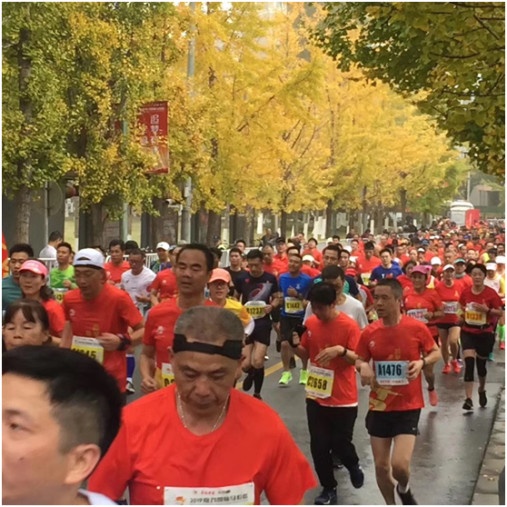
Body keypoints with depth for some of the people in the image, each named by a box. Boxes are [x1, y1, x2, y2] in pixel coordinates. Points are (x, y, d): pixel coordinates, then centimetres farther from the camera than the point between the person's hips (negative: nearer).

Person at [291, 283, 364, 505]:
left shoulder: (349, 326, -14)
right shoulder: (310, 323, 0)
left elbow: (358, 359, -14)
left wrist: (341, 350, -33)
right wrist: (295, 344, -10)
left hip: (343, 398, -4)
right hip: (316, 396, 4)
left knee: (340, 443, 2)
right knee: (318, 445, 7)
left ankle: (353, 466, 36)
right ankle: (328, 488, 24)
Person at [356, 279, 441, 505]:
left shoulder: (417, 328, -11)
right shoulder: (369, 332, -5)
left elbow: (436, 353, 4)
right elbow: (359, 361, 9)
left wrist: (422, 362, -17)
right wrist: (363, 366, -15)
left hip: (408, 407, -3)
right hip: (379, 406, 3)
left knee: (400, 464, -13)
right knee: (381, 466, 9)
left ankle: (404, 489, 23)